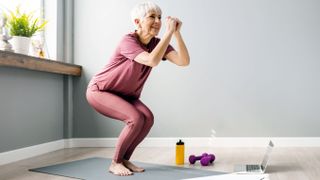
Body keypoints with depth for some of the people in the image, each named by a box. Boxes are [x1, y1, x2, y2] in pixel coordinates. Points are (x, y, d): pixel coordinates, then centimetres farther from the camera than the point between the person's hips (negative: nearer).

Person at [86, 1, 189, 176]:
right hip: (99, 90, -7)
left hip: (124, 94, 7)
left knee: (148, 118, -14)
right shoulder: (128, 41, -27)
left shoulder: (157, 43, -9)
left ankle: (125, 159, 5)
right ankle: (115, 163, -6)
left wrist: (177, 32, -29)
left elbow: (184, 61, -22)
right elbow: (152, 61, -45)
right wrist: (169, 32, -39)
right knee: (136, 119, -24)